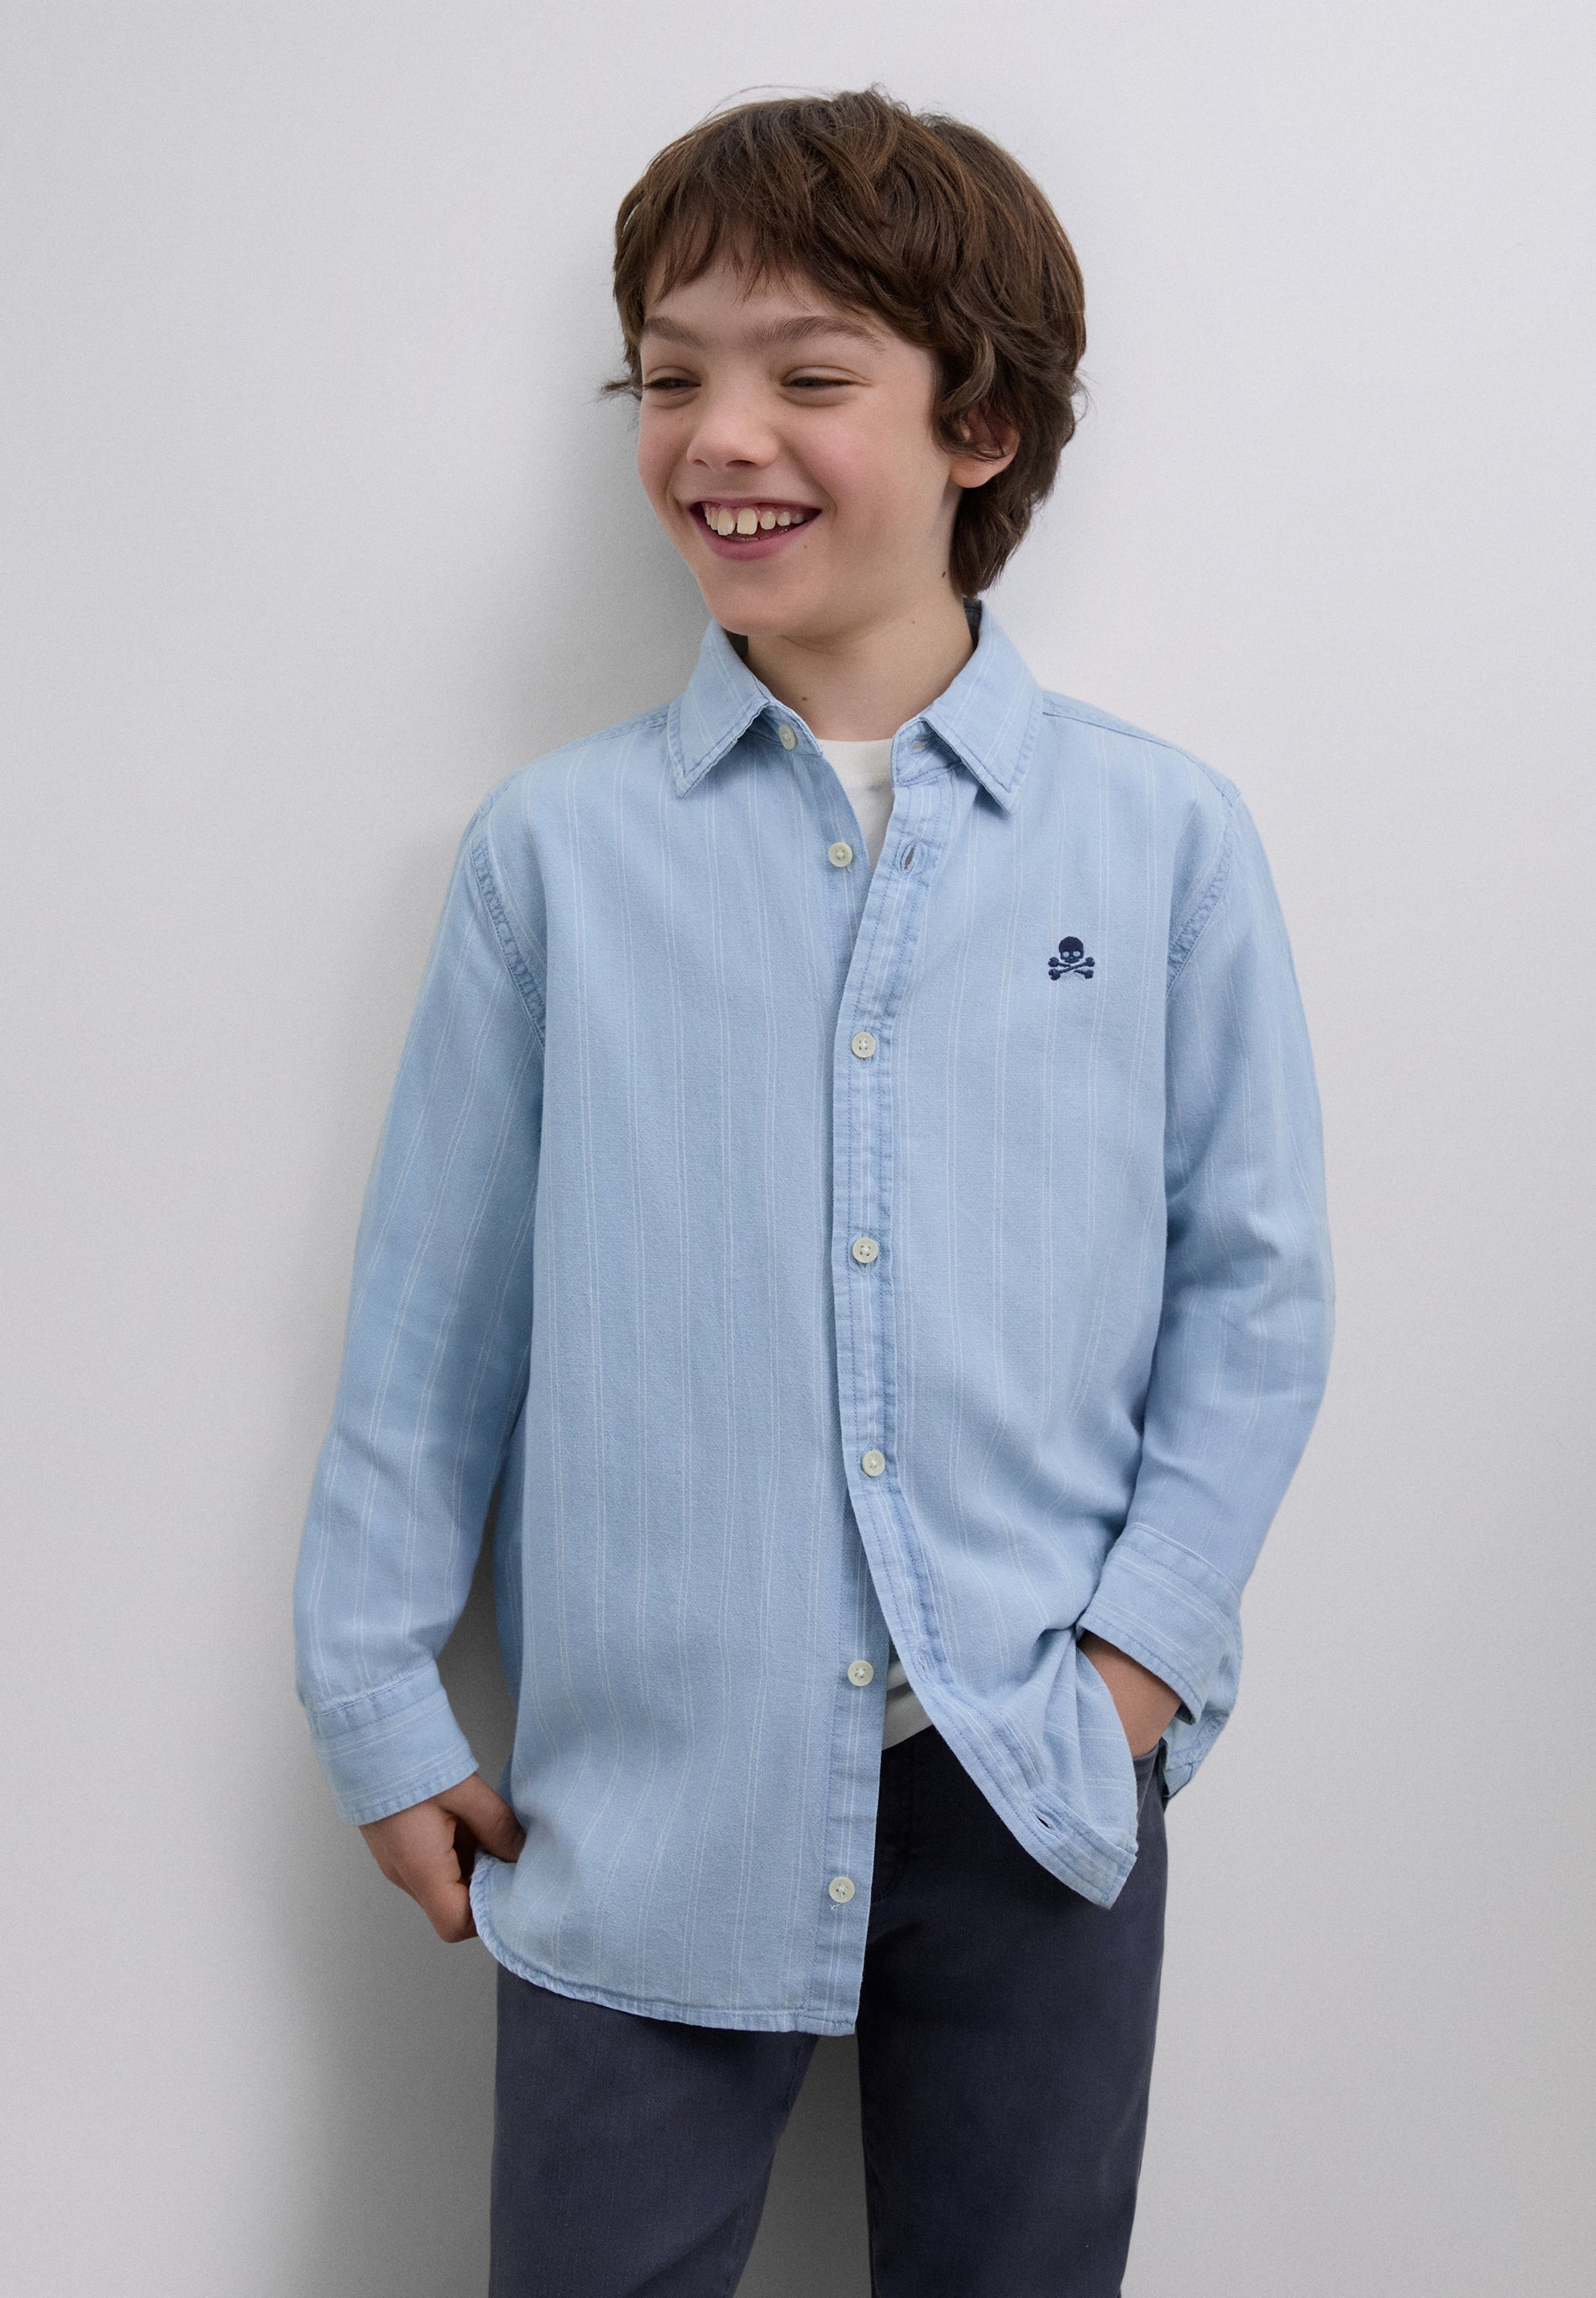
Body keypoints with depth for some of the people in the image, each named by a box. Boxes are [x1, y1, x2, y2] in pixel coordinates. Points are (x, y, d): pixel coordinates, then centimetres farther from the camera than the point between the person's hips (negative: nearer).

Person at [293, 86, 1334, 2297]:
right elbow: (435, 1309, 3)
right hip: (642, 1795, 0)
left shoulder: (1167, 839, -2)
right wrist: (382, 1703, 6)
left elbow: (1255, 1284, 4)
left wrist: (1146, 1643, -3)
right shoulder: (555, 849, -2)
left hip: (1038, 1782, 1)